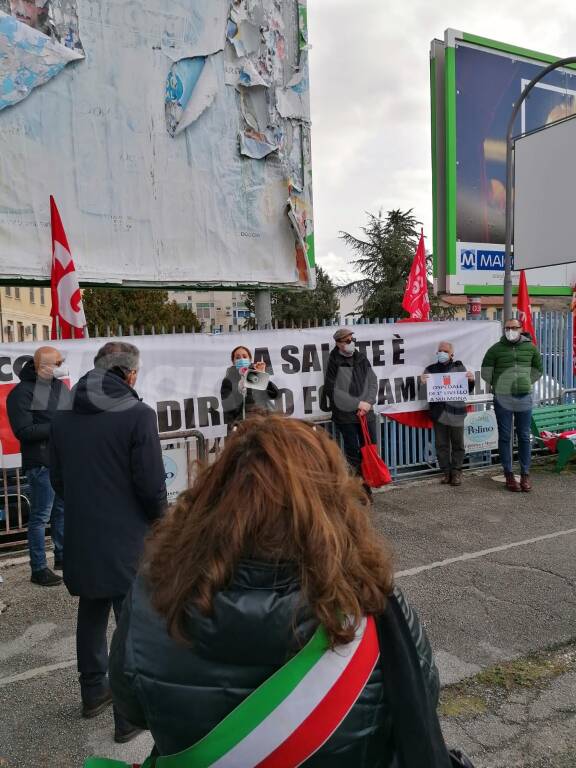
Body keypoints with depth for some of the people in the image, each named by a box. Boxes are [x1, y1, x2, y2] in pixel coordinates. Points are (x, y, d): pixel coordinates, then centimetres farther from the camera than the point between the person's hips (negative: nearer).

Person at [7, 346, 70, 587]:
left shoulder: (60, 386, 10)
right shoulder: (22, 392, -13)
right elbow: (23, 431, -17)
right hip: (42, 464, -8)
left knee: (62, 511, 19)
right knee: (41, 517, 0)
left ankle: (62, 556, 34)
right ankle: (38, 569, 11)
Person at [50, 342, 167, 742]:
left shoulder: (65, 417, 2)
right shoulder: (138, 415, -17)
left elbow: (57, 478, 9)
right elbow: (151, 484, -18)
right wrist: (161, 519, 1)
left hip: (80, 538, 6)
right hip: (126, 540, -6)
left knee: (91, 617, 23)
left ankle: (94, 692, 40)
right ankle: (131, 713, 17)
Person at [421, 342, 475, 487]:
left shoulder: (459, 367, 6)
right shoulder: (430, 369, 7)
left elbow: (468, 391, 10)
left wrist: (471, 380, -10)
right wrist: (423, 382, -16)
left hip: (456, 412, -1)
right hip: (438, 411, 1)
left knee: (458, 444, 5)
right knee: (441, 444, 5)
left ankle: (456, 472, 14)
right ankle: (446, 472, 15)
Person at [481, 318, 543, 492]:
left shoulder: (530, 347, 5)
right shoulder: (496, 349, -1)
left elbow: (538, 369, 19)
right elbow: (486, 371, 7)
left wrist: (527, 383, 14)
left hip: (524, 398, 2)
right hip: (503, 399, -1)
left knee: (524, 437, 6)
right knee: (505, 437, 2)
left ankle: (525, 475, 15)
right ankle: (509, 475, 11)